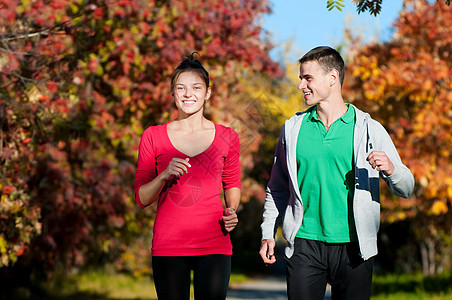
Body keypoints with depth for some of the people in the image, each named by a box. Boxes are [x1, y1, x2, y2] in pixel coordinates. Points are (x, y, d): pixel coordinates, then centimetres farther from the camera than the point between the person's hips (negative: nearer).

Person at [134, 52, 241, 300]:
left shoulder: (226, 137, 7)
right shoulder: (153, 137, 5)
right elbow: (142, 198, 5)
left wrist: (231, 211, 1)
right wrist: (165, 175, -14)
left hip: (214, 245, 0)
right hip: (168, 246, 0)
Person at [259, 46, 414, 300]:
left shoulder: (369, 129, 2)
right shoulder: (293, 129, 8)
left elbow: (406, 189, 3)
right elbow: (277, 189, 17)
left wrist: (390, 170, -18)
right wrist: (268, 234, 8)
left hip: (353, 247, -1)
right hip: (304, 245, 1)